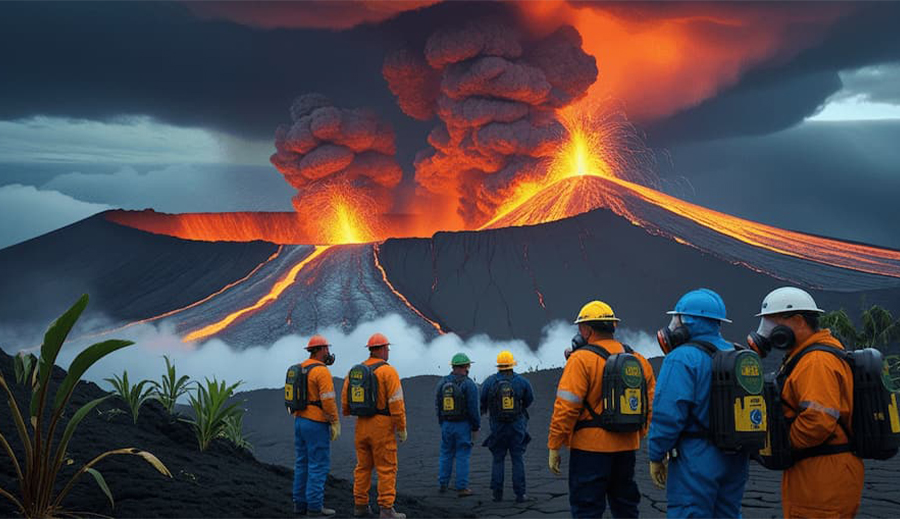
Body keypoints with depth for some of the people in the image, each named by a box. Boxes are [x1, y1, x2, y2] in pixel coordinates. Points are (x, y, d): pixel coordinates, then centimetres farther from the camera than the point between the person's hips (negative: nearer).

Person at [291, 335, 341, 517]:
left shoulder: (300, 369, 11)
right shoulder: (322, 371, -15)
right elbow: (328, 401, -19)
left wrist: (299, 419, 19)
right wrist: (335, 424, -12)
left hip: (300, 421, 9)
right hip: (316, 424, -9)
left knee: (302, 464, 12)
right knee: (319, 465, -3)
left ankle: (300, 503, 15)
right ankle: (314, 506, -2)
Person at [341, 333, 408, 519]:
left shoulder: (355, 371, 7)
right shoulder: (388, 371, -11)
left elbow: (345, 400, 11)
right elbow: (396, 403, -16)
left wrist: (348, 414, 30)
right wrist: (402, 428, -9)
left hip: (362, 426, 6)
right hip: (382, 427, -6)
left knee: (363, 467, 14)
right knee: (387, 468, -2)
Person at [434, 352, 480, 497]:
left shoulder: (442, 383, 5)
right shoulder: (469, 384, -12)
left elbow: (437, 406, 10)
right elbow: (473, 409, -12)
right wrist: (476, 428, -2)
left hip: (446, 424, 5)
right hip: (463, 425, -4)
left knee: (446, 454, 15)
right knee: (462, 456, 0)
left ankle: (443, 484, 20)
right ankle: (462, 488, 2)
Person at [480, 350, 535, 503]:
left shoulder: (490, 381, -5)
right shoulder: (521, 381, -4)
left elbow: (482, 401, 3)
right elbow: (529, 399, 10)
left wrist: (483, 411, 26)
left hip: (497, 427, 0)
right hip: (517, 427, 0)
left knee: (498, 459, 9)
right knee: (518, 460, 3)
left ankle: (497, 493, 8)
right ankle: (520, 494, 2)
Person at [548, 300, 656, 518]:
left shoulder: (581, 359, -11)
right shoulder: (638, 360, 8)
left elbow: (566, 407, -15)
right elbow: (651, 402, 10)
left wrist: (554, 446, -8)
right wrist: (639, 434, 17)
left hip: (591, 447, -6)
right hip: (627, 446, 6)